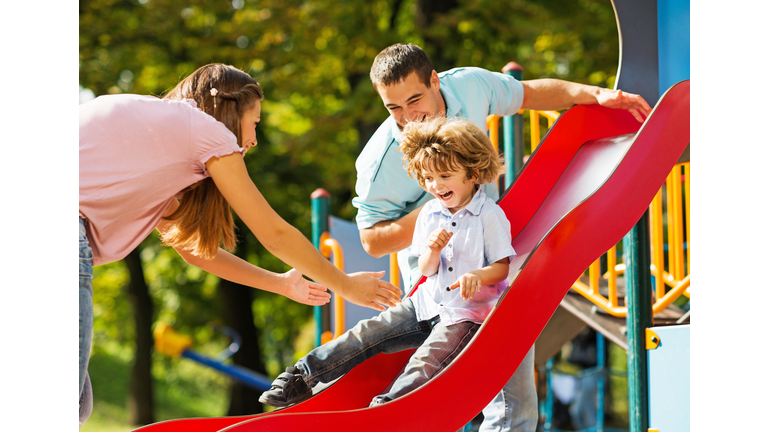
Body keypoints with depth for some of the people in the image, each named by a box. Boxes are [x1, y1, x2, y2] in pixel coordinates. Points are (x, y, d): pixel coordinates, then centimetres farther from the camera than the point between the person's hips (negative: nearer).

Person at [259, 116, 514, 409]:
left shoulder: (490, 215, -10)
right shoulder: (430, 214, 7)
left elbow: (502, 267, -11)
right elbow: (426, 271, 8)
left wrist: (478, 275, -32)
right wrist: (433, 252, -15)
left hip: (465, 313, -6)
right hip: (427, 304, 6)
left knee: (426, 361, -27)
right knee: (369, 333, -5)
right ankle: (302, 376, -4)